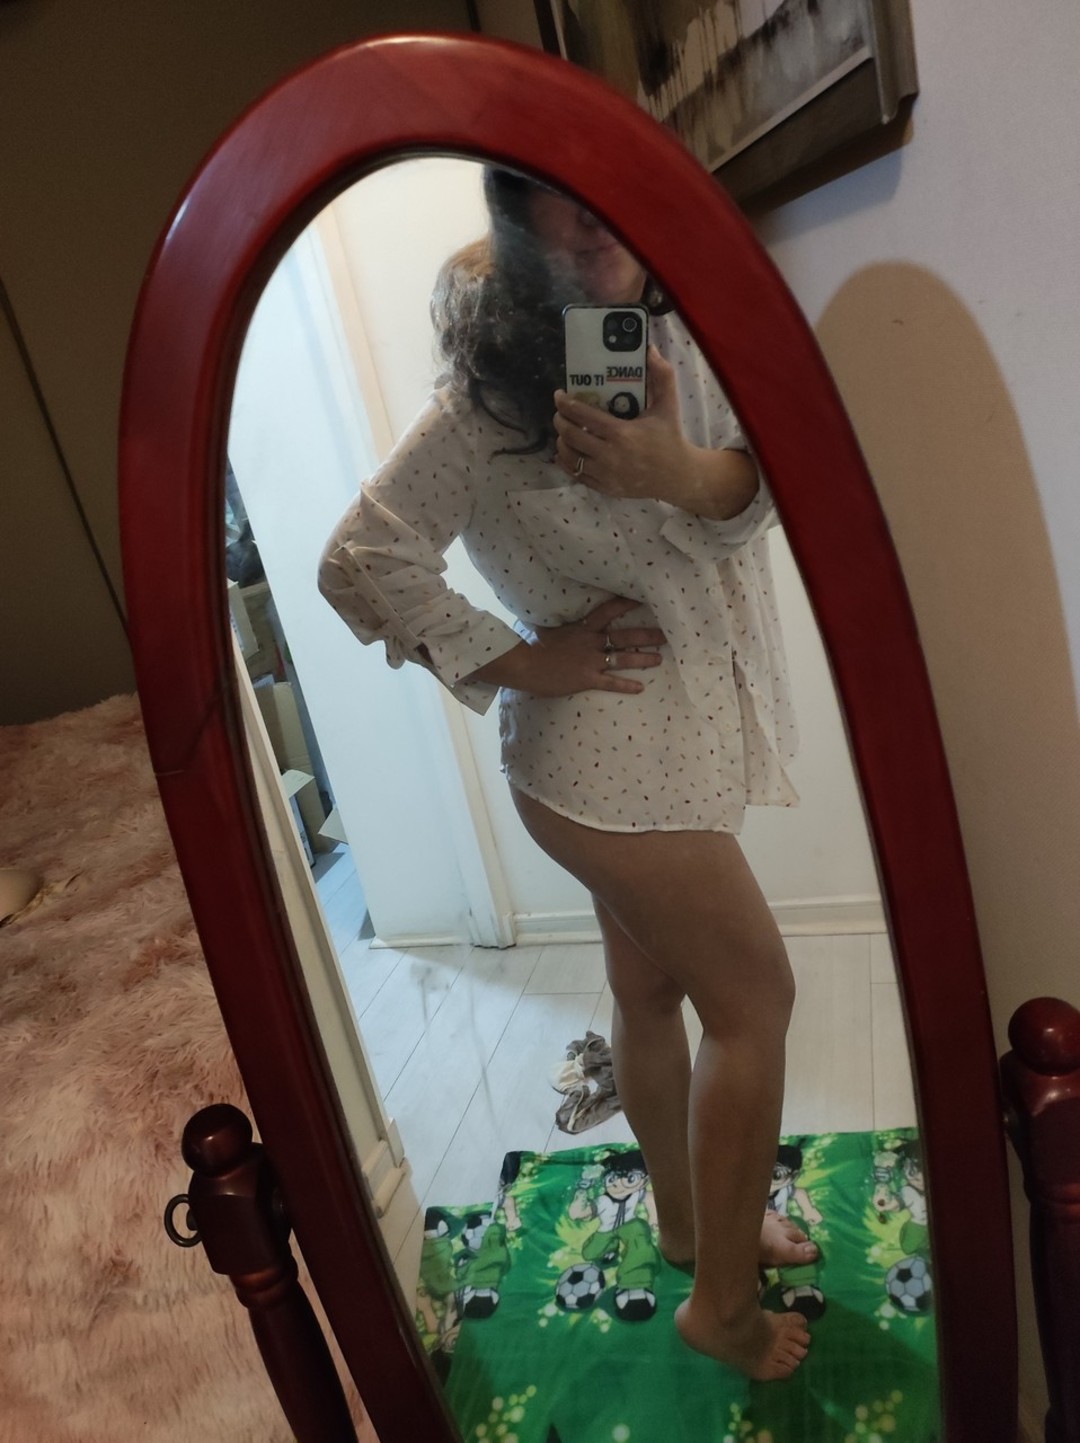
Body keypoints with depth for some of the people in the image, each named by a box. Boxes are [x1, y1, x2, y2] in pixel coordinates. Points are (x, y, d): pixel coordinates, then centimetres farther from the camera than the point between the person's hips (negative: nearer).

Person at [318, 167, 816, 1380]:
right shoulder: (495, 385, -15)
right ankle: (724, 1305, 25)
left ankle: (688, 1222, 44)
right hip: (609, 757, -7)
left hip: (675, 739, 7)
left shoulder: (669, 332, 4)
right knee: (752, 999, 3)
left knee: (650, 988, 21)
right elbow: (360, 561, -17)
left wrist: (682, 472, -30)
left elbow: (762, 486, -8)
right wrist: (526, 664, -16)